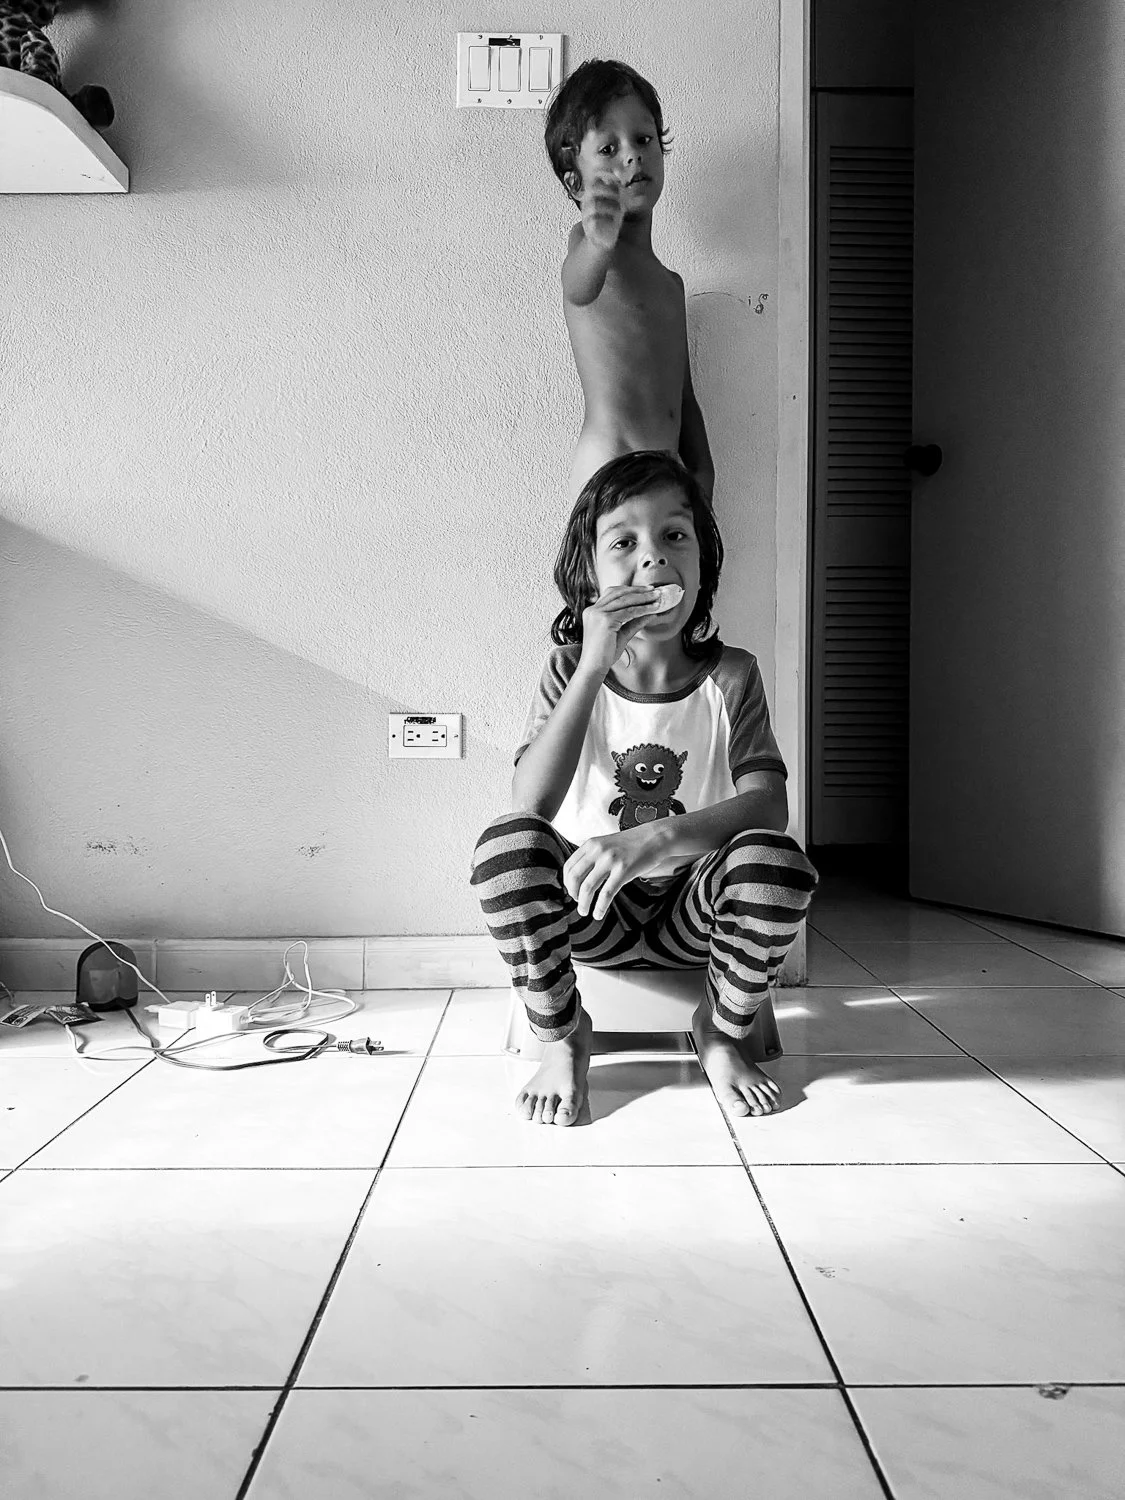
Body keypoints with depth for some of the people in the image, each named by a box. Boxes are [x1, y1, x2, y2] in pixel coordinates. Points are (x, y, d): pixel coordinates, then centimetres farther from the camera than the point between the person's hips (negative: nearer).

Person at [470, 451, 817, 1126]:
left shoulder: (730, 675, -4)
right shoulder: (569, 670, -5)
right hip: (587, 909, 0)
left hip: (690, 911, 1)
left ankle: (723, 1032, 0)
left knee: (778, 862, -30)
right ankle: (563, 1036, -4)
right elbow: (529, 808, -21)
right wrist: (594, 667, -28)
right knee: (505, 844, -30)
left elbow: (768, 806, -19)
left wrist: (649, 839, -36)